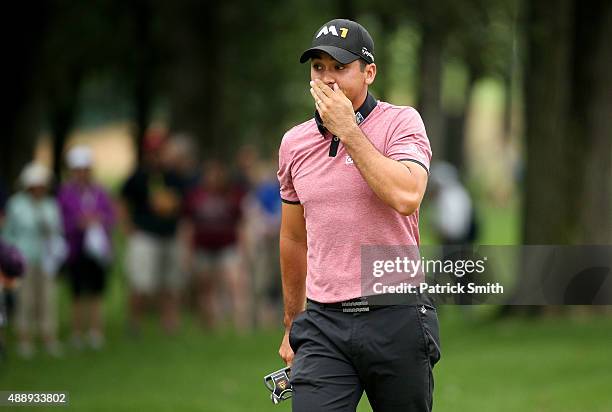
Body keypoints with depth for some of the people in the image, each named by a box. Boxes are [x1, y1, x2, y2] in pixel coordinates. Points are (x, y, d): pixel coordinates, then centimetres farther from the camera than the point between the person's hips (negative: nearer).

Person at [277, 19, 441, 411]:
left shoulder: (400, 122, -2)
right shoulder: (295, 143, 11)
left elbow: (406, 197, -21)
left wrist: (348, 130, -16)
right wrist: (292, 324, 24)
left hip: (397, 318, -3)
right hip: (324, 324, 3)